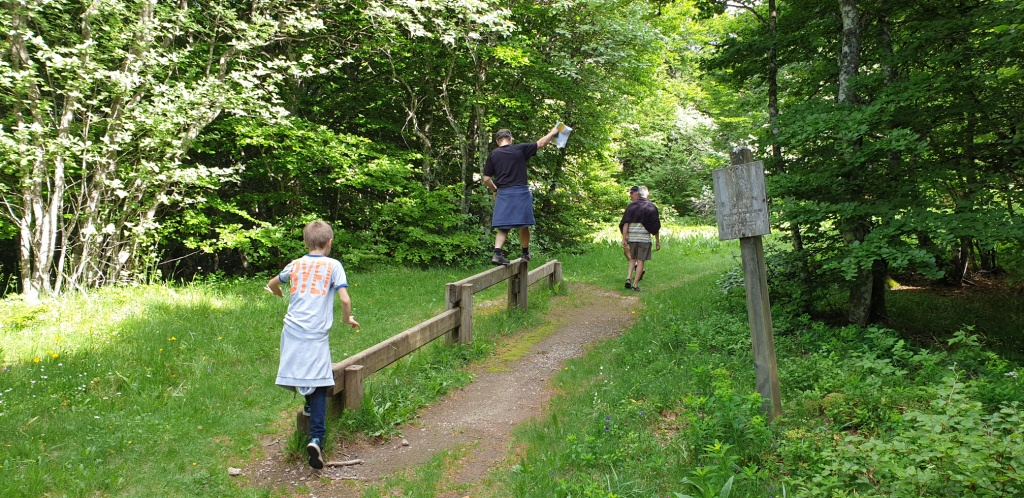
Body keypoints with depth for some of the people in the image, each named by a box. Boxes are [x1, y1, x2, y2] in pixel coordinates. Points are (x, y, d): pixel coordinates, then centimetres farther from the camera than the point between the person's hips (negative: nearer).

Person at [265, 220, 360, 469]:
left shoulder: (295, 265, 14)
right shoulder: (333, 265, 2)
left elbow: (272, 285, 32)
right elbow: (345, 300, -6)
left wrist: (281, 294, 53)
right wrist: (347, 319, 13)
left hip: (292, 330, 3)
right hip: (316, 334, -3)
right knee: (319, 386, -2)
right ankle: (316, 439, -11)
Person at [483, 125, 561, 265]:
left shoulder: (493, 155, 4)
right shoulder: (520, 149, 0)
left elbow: (486, 179, 4)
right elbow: (541, 143, 9)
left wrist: (494, 190, 22)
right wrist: (553, 132, 26)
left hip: (503, 194, 1)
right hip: (521, 192, -1)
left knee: (503, 227, 5)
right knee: (524, 225, 13)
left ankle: (497, 253, -12)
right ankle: (525, 253, 24)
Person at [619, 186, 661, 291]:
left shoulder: (631, 206, 5)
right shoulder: (652, 207, 2)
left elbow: (625, 224, -2)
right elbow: (656, 227, 1)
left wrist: (624, 239, -1)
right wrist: (658, 241, 7)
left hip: (631, 237, 2)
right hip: (644, 238, -2)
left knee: (632, 259, 17)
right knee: (640, 261, 3)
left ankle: (628, 278, 2)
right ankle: (635, 284, 0)